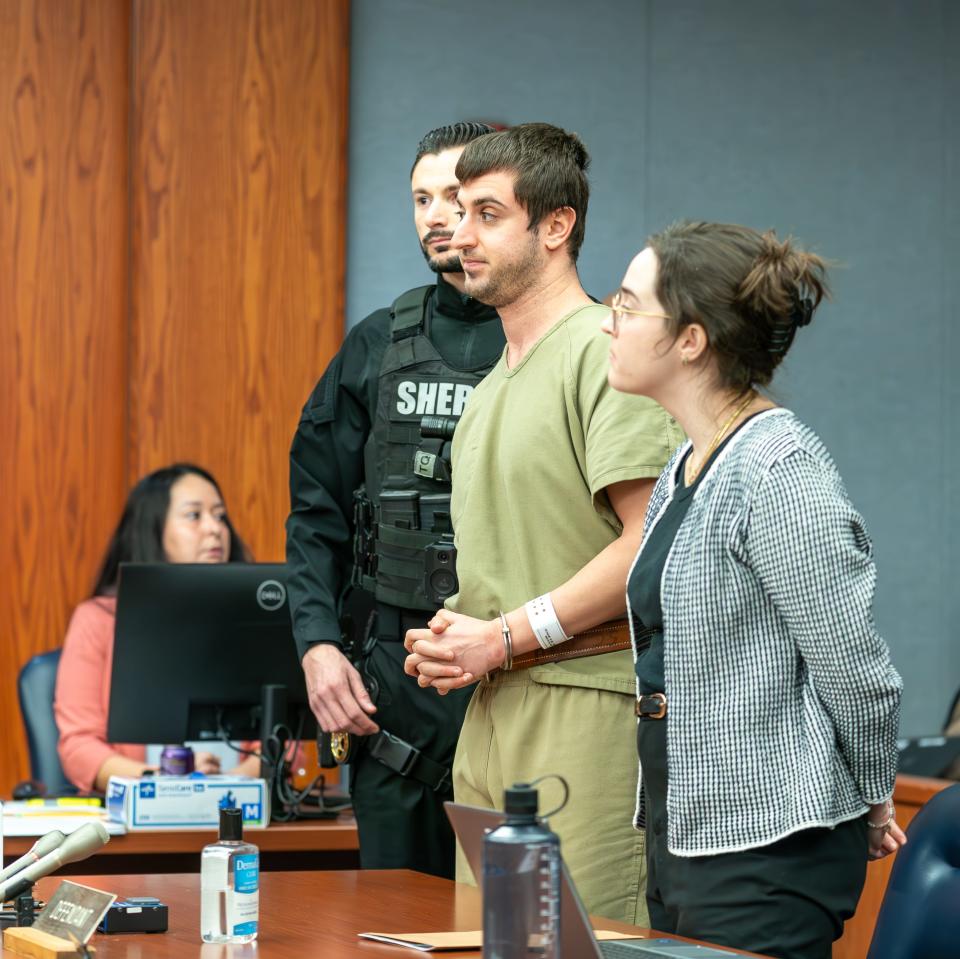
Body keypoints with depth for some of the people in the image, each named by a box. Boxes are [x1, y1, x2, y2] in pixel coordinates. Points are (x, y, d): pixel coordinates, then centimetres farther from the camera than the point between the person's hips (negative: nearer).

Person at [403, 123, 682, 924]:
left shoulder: (605, 354, -10)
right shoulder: (494, 383, 20)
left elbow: (650, 546, -18)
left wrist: (503, 637, -14)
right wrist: (447, 644, 6)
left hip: (583, 708, -9)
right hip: (489, 710, 9)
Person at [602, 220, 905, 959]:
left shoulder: (779, 471, -18)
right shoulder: (688, 468, 12)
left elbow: (856, 668, -16)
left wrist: (872, 804, -4)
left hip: (769, 851, -9)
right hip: (683, 834, 9)